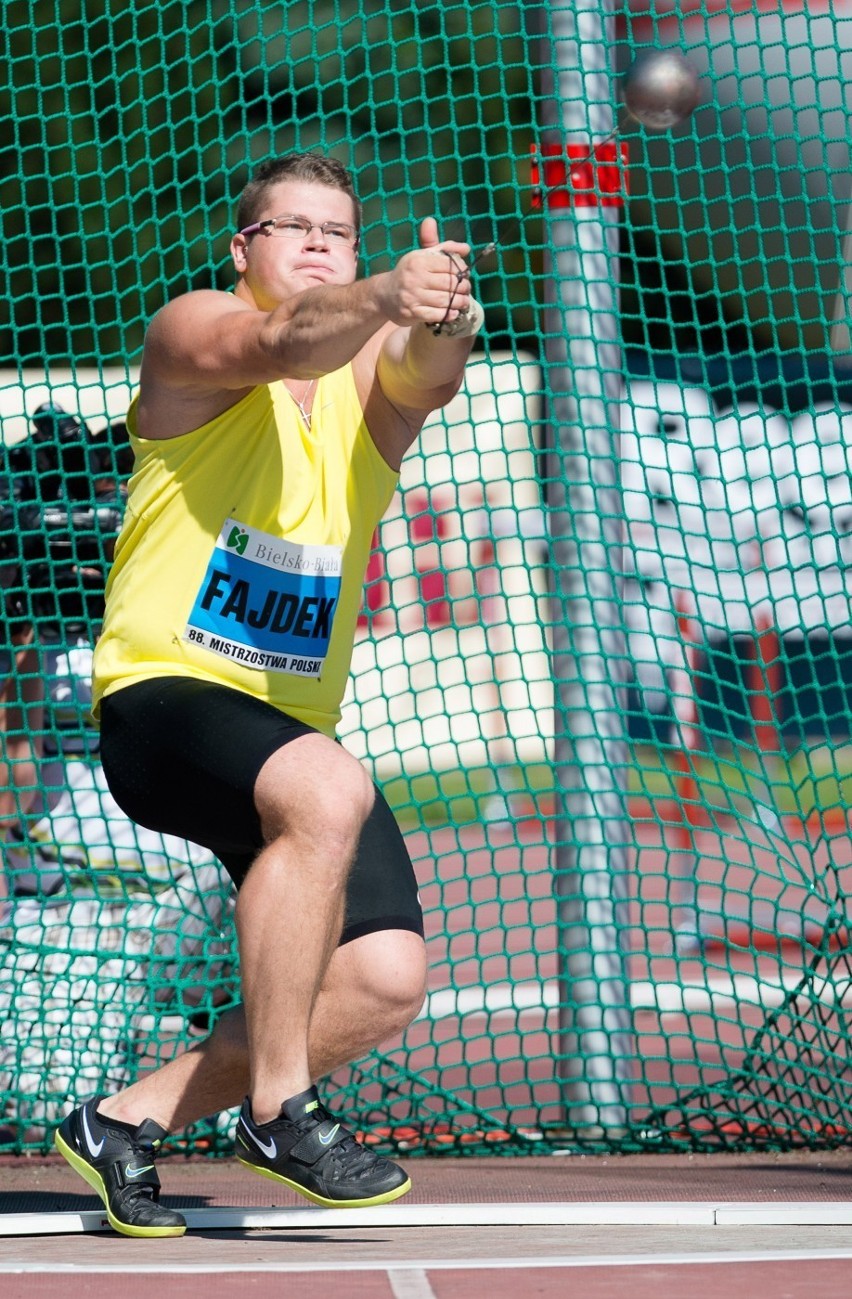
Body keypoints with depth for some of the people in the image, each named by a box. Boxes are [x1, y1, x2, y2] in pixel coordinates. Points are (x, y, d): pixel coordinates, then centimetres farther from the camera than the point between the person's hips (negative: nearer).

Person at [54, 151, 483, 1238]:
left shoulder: (373, 373, 8)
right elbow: (283, 343, -27)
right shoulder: (192, 333, -3)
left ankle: (131, 1118, 9)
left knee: (384, 982, -9)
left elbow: (423, 375, -18)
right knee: (326, 793, -35)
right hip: (162, 694, -6)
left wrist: (440, 324, -42)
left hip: (297, 726, 6)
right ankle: (278, 1109, -24)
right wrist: (384, 297, -47)